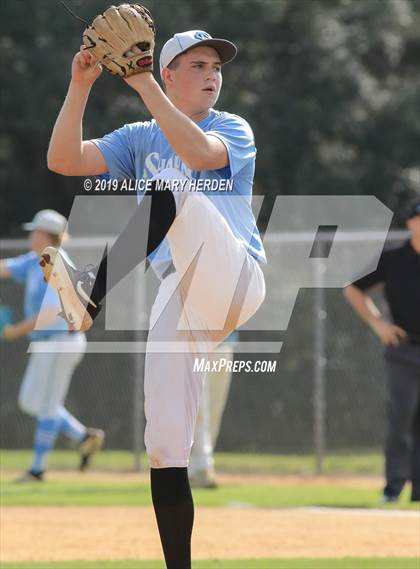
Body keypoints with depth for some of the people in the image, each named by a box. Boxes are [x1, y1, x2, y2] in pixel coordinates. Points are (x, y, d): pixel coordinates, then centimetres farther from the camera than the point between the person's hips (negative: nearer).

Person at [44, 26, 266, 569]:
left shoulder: (234, 129, 9)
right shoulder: (139, 139, 21)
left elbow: (199, 153, -15)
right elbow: (64, 160, 8)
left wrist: (143, 84, -17)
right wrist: (80, 87, -4)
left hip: (235, 279, -4)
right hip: (182, 299, 4)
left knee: (170, 194, -31)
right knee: (164, 446, -5)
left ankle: (91, 297, -38)